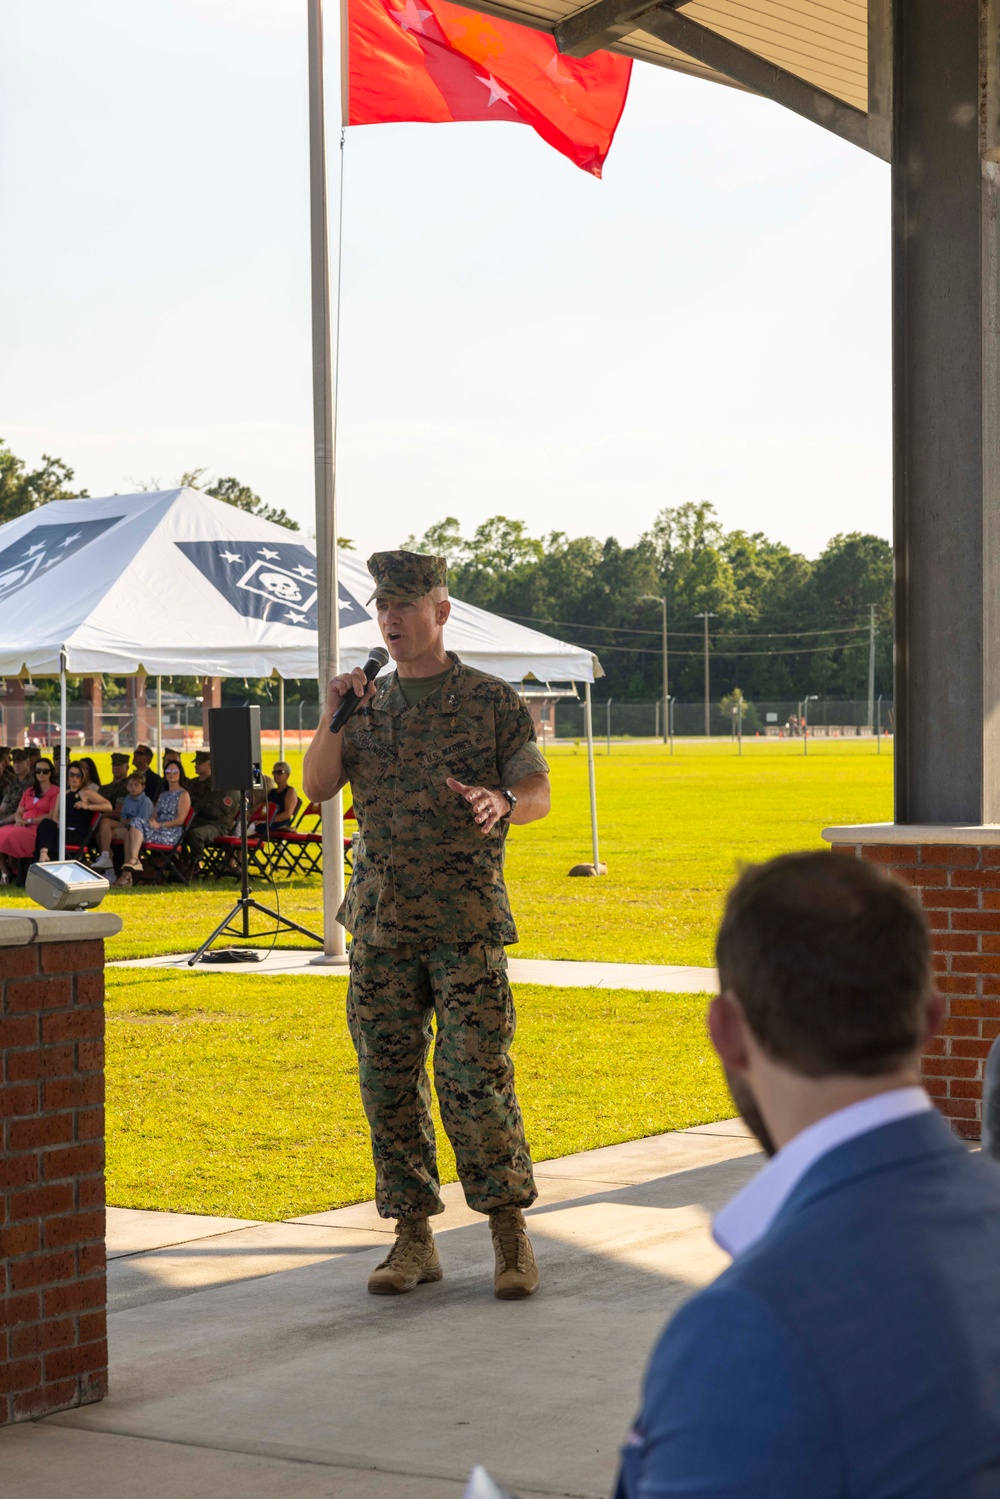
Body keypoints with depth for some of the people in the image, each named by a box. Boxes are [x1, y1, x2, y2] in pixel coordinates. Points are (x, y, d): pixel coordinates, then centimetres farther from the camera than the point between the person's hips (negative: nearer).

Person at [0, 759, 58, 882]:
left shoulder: (55, 792, 3)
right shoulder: (29, 791, 25)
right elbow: (18, 812, 20)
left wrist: (29, 820, -13)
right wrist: (19, 820, -5)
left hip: (40, 829, -7)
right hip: (23, 827, 7)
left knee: (12, 836, -33)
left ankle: (10, 871, -16)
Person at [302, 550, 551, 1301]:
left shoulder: (492, 700, 2)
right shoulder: (368, 705, 12)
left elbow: (538, 793, 0)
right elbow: (317, 788, 4)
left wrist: (501, 803, -22)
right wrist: (333, 717, -11)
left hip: (466, 918, -4)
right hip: (381, 920, 4)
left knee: (475, 1076, -8)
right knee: (388, 1078, 4)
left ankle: (510, 1233, 3)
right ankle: (414, 1238, 13)